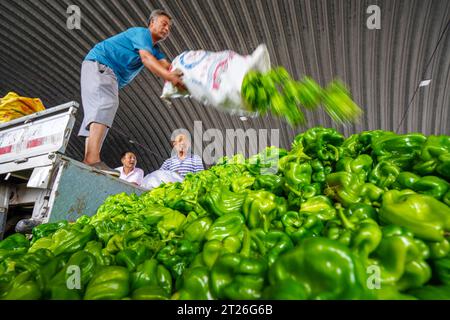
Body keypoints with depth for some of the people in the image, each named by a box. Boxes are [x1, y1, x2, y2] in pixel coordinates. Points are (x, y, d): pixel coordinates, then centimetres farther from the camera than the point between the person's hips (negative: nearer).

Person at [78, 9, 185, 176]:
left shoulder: (155, 49, 21)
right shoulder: (142, 33, -5)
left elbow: (167, 67, 0)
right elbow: (146, 58, -24)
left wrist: (184, 74, -19)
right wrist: (172, 78, -36)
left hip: (111, 76, 10)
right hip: (99, 63, -10)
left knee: (98, 109, -2)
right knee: (107, 102, -30)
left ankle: (88, 160, -7)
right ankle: (93, 159, -43)